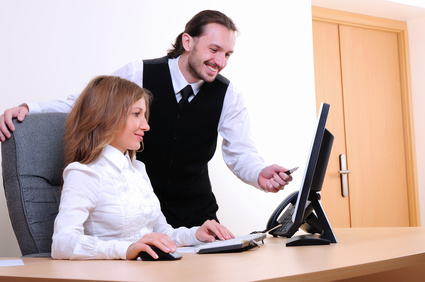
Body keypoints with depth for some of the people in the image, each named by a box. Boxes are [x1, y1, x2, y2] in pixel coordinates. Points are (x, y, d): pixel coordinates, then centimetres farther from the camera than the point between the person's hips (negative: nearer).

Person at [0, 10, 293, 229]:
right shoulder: (138, 74, -10)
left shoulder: (228, 95, -4)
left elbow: (241, 153, -5)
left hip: (196, 214, 3)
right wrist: (26, 108, -18)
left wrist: (260, 174, -29)